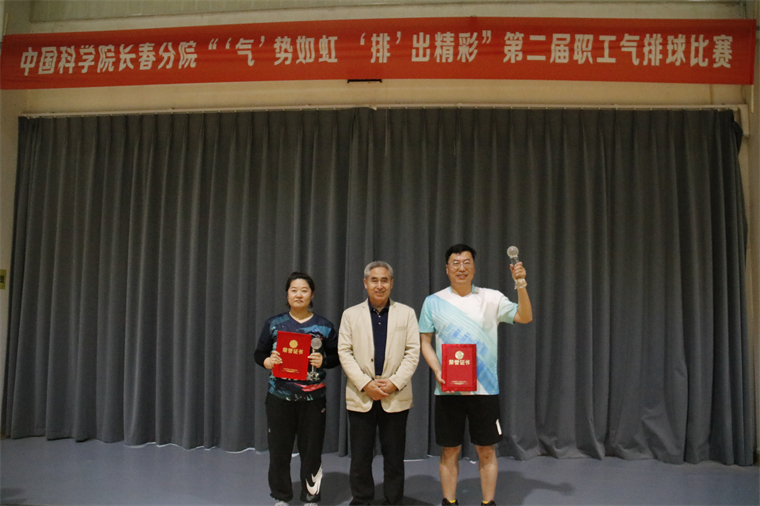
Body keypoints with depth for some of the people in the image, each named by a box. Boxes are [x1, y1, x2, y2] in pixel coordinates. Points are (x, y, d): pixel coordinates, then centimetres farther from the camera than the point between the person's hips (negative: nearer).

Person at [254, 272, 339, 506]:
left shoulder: (324, 326, 2)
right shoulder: (274, 324, 4)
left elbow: (337, 356, 6)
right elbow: (259, 353, 8)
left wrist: (323, 361, -14)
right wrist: (267, 361, -13)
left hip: (313, 399, -1)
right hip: (280, 397, 1)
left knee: (311, 451, 5)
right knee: (279, 450, 8)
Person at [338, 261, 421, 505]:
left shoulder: (406, 313, 6)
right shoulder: (351, 314, 7)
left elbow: (412, 352, 1)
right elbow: (344, 352, 0)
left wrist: (394, 382, -11)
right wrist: (366, 384, -11)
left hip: (396, 396, 0)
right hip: (361, 396, 0)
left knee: (394, 455, 7)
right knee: (360, 455, 7)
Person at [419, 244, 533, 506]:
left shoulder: (491, 298, 2)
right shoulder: (433, 301, 2)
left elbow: (525, 317, -5)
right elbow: (424, 342, 4)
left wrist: (521, 284, -18)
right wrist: (437, 371, -10)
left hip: (485, 388, 0)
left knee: (486, 449, 8)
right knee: (449, 450, 9)